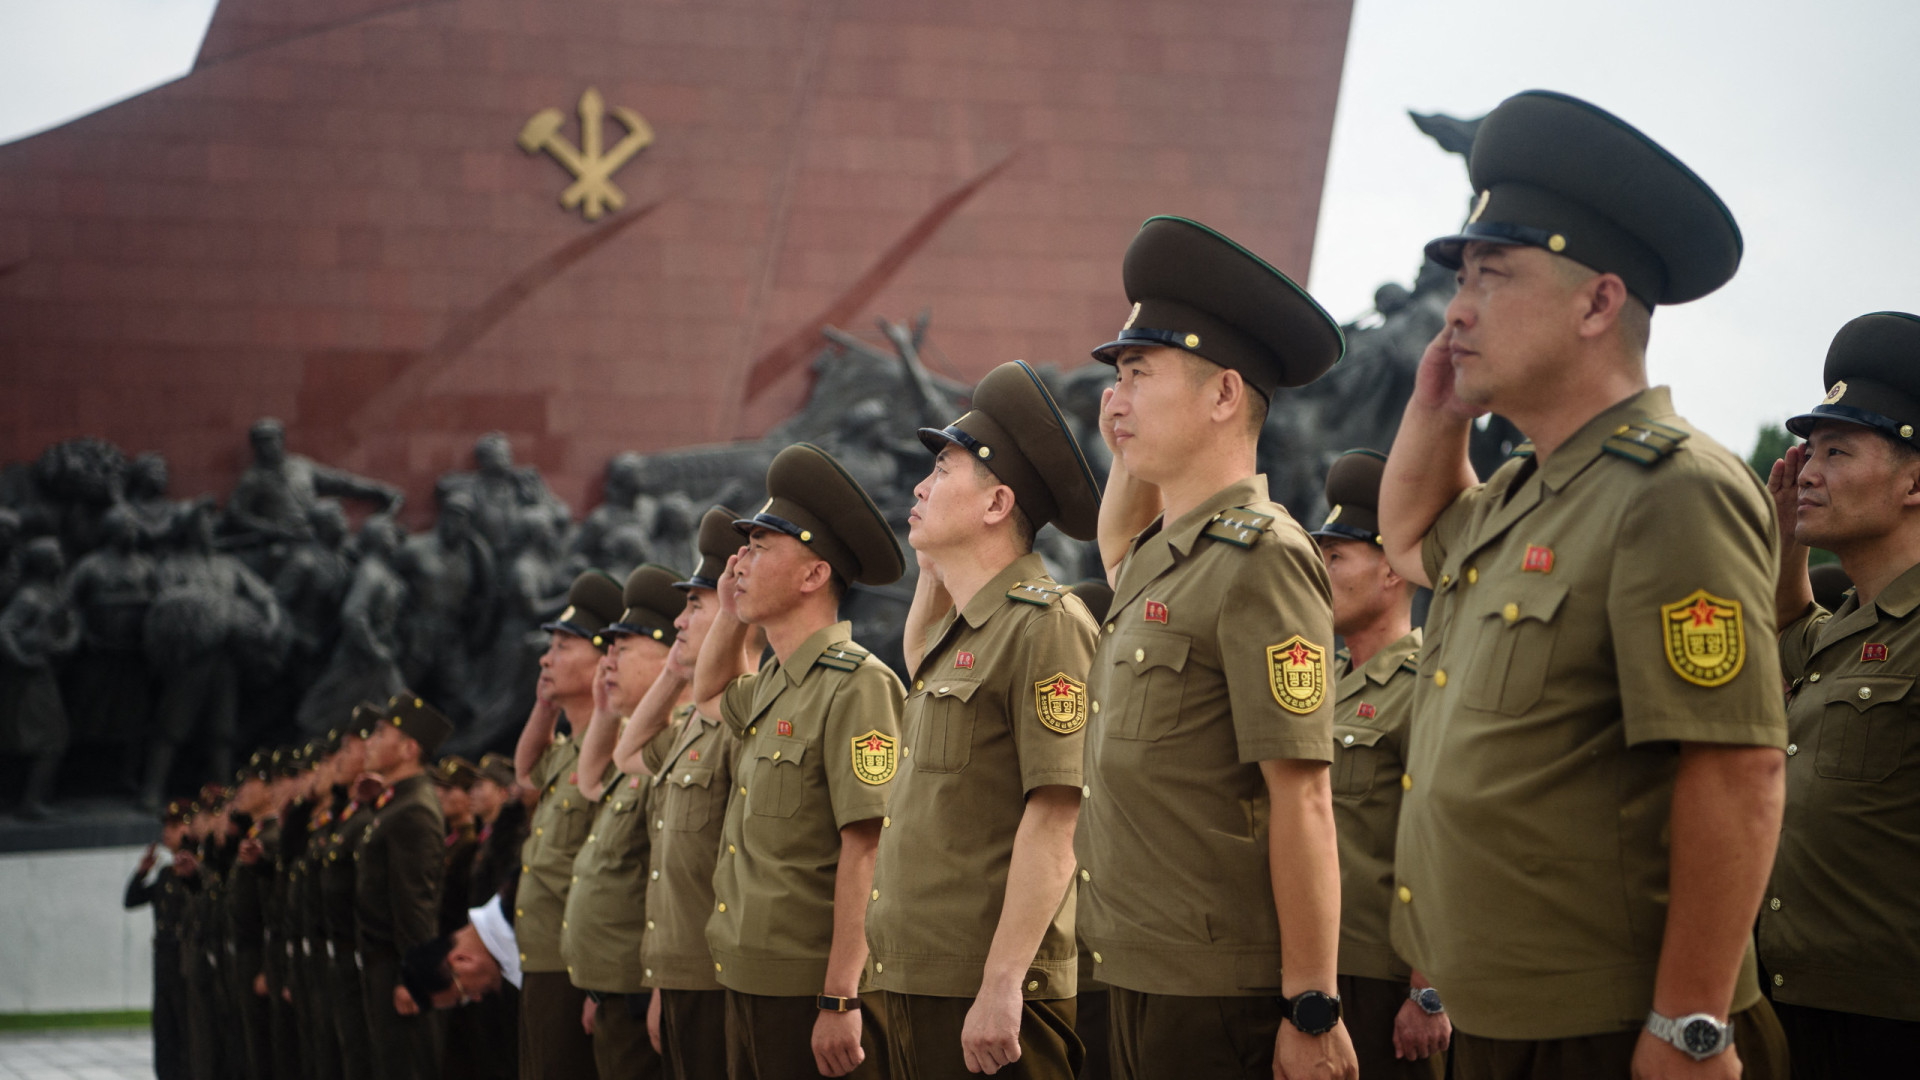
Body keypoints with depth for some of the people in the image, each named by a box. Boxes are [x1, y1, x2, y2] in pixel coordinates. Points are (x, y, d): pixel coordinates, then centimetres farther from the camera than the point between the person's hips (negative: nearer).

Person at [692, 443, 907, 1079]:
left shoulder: (855, 684, -14)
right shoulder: (773, 686, 14)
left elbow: (865, 852, -20)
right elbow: (711, 689, 39)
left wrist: (840, 1001, -24)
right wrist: (731, 615, 19)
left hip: (813, 996, -9)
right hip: (753, 983, 9)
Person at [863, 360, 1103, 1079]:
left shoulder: (1047, 624, -11)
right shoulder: (955, 634, 17)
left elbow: (1054, 821, -18)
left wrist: (1001, 986, -23)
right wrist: (930, 568, 24)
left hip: (991, 993, -9)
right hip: (915, 987, 9)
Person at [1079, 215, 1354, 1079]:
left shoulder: (1260, 557, -13)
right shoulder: (1157, 558, 13)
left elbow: (1302, 803, -17)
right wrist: (1123, 453, 22)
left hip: (1222, 1005, -9)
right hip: (1141, 978, 9)